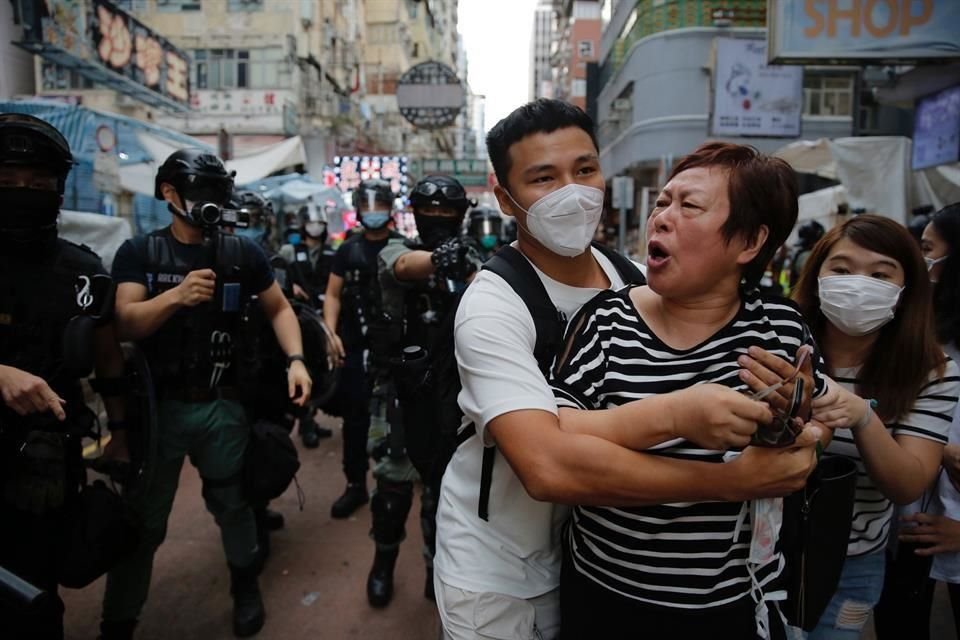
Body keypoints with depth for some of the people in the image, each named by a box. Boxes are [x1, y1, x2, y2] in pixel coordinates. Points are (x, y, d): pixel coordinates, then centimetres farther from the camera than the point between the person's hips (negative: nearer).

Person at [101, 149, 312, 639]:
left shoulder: (243, 253, 0)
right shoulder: (138, 253, -1)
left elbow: (278, 308, 8)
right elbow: (125, 324, -13)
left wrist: (295, 360, -7)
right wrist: (176, 295, -31)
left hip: (222, 405, 1)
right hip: (156, 405, 0)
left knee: (232, 503, 14)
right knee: (142, 519, 8)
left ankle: (246, 586, 39)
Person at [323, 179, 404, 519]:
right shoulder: (348, 250, 9)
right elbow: (333, 294, 9)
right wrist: (331, 331, -5)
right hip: (356, 347, 2)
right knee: (355, 417, 7)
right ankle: (355, 485, 19)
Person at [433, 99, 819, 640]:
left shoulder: (638, 283, -6)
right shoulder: (492, 305, -24)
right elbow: (549, 467, -36)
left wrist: (678, 412, -32)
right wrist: (736, 479, -35)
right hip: (495, 574, -4)